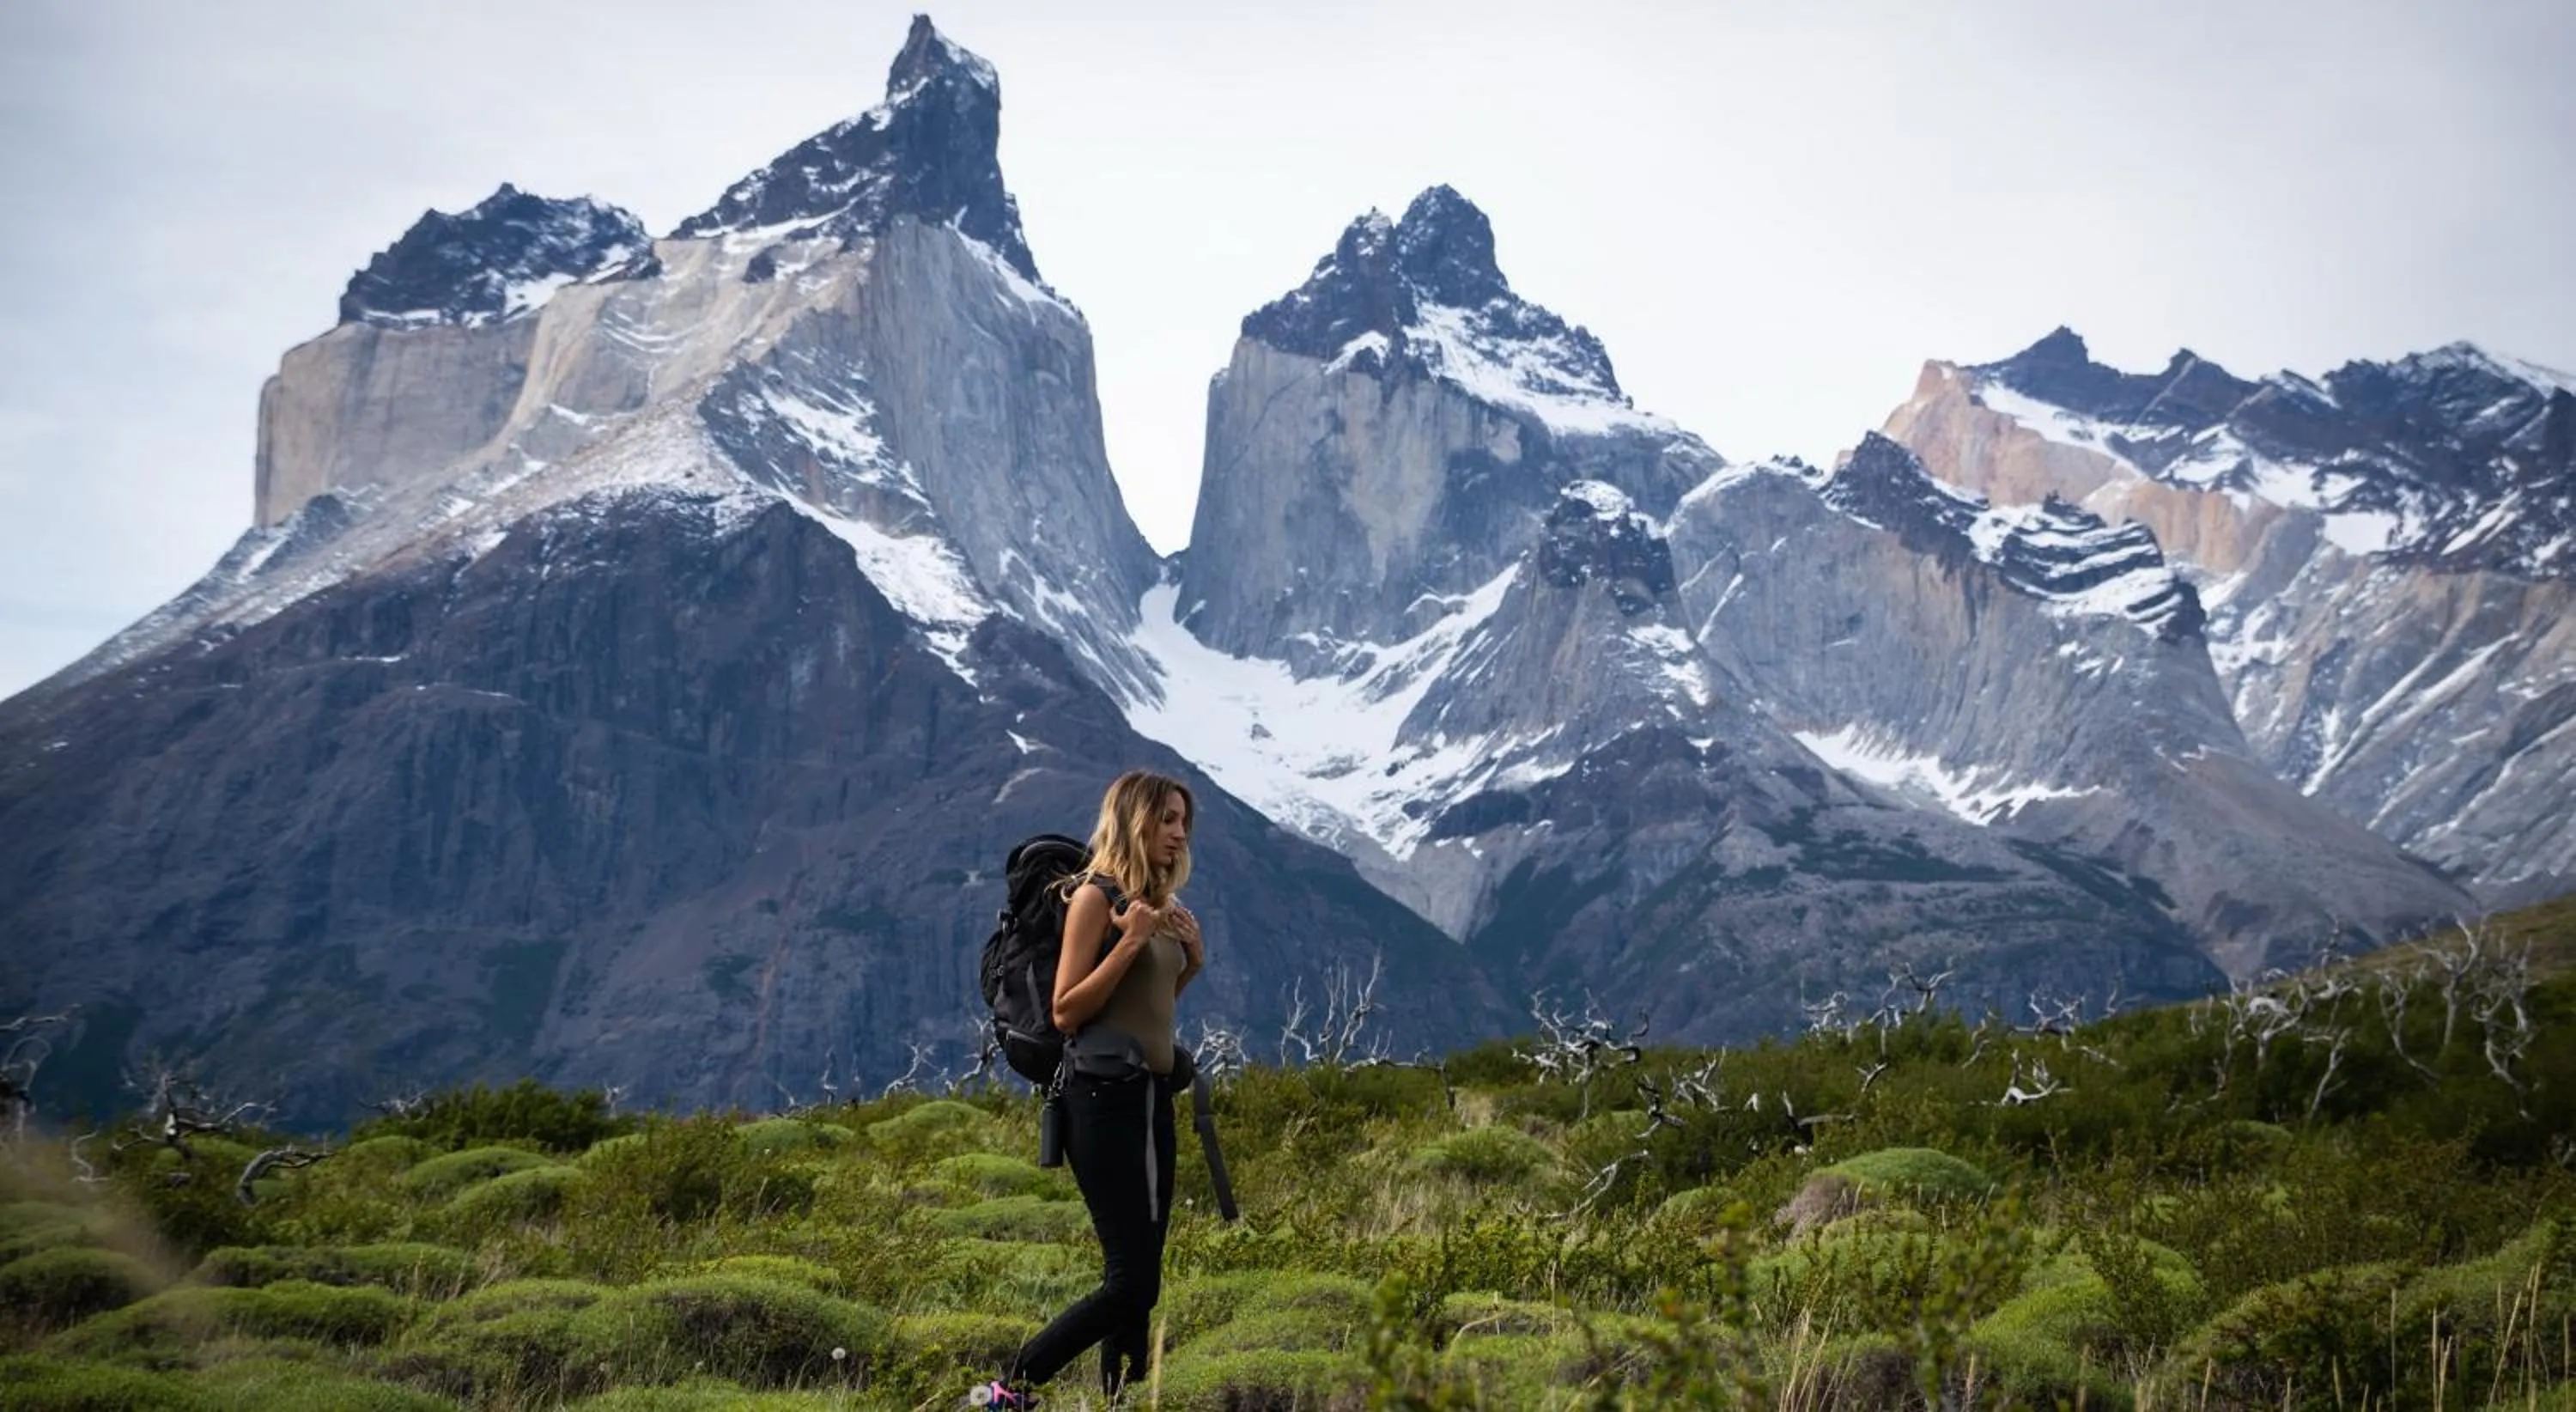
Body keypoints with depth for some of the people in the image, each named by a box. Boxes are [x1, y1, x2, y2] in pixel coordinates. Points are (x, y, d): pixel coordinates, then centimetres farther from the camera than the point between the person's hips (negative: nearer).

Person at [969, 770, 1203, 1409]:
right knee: (1132, 1278, -10)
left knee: (1139, 1276, 9)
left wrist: (1191, 961, 8)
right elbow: (1065, 1013, -12)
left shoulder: (1158, 903, 14)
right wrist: (1129, 942, -18)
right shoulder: (1096, 895, -8)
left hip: (1151, 1092, 8)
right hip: (1105, 1093, -8)